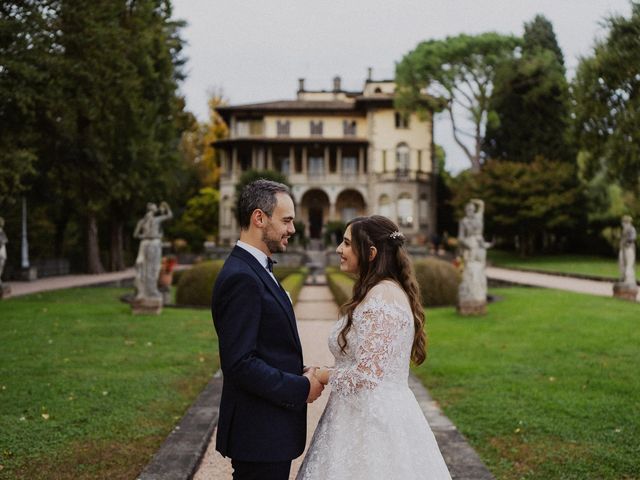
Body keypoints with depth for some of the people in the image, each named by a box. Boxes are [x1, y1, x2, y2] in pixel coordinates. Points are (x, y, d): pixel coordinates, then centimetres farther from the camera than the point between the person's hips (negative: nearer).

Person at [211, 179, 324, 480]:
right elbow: (239, 363, -25)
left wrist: (299, 374, 2)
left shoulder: (255, 271, 12)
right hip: (259, 434, -10)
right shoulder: (241, 278, -20)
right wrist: (301, 388, -16)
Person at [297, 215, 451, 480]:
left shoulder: (381, 297, -19)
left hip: (373, 424, -9)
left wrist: (322, 375, -7)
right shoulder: (387, 290, 12)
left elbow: (366, 376, -23)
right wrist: (326, 372, 8)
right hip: (380, 415, 9)